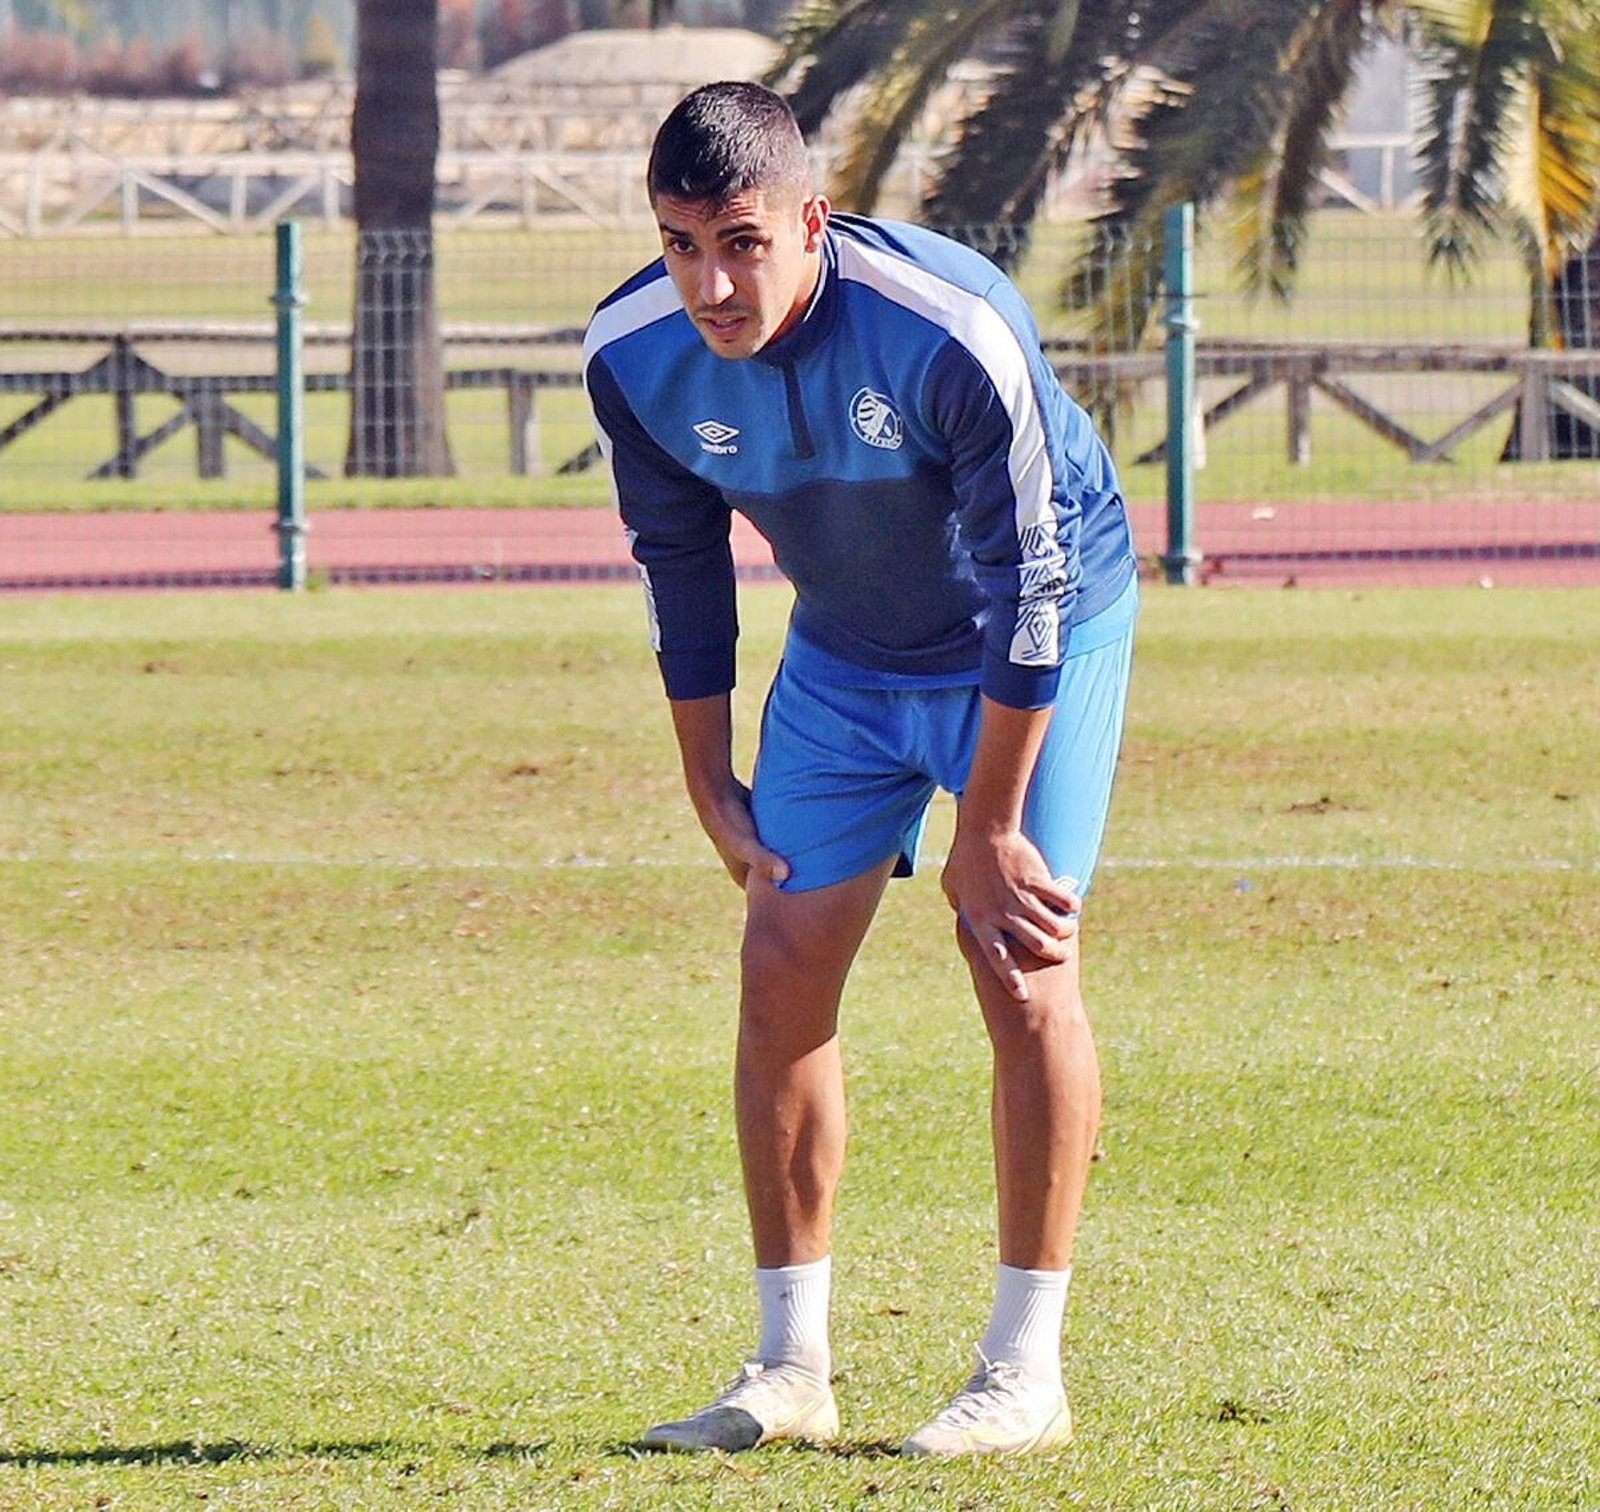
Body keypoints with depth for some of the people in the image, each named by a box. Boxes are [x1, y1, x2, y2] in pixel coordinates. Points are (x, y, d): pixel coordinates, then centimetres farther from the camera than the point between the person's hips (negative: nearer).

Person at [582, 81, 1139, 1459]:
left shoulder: (954, 332, -35)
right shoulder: (634, 357, -20)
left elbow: (1028, 582, -26)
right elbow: (681, 567, -2)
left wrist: (985, 829, -22)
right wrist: (711, 784, 1)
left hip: (1043, 638, -5)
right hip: (844, 659, 5)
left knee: (1020, 961, -14)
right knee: (784, 967, -3)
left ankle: (1027, 1371, -6)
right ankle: (791, 1370, 7)